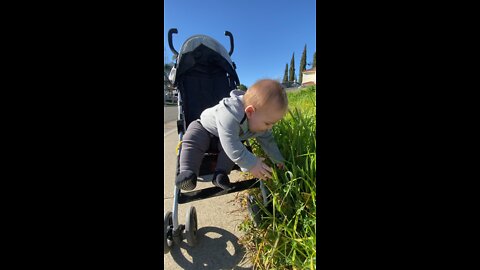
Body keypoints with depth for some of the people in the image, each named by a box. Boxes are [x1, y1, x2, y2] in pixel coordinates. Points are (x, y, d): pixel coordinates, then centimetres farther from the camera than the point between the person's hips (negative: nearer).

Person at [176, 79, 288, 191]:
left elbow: (268, 140, -4)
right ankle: (188, 172, -30)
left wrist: (278, 160, -1)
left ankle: (220, 173, -26)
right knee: (192, 141, -30)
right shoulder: (229, 116, -48)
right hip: (204, 127, -4)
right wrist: (251, 164, -45)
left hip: (231, 137, 5)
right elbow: (232, 146, -49)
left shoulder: (260, 121, -19)